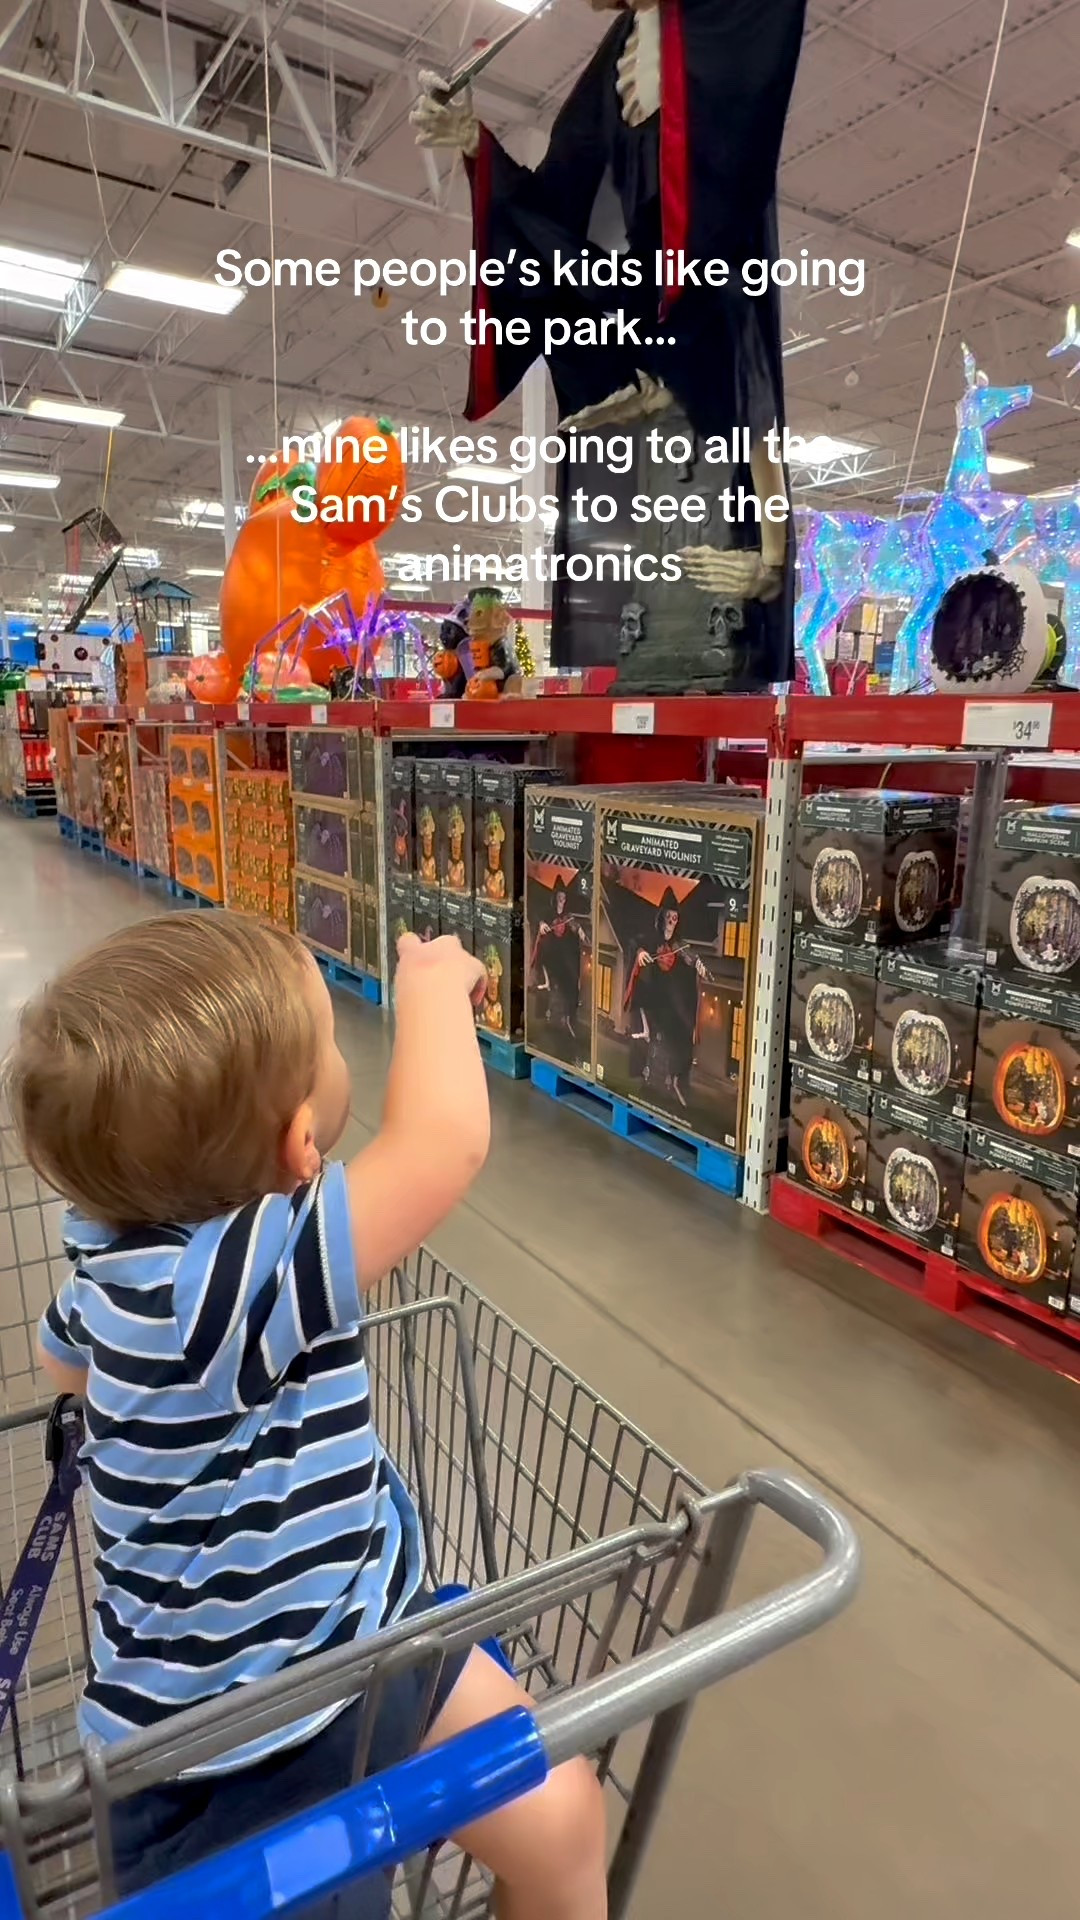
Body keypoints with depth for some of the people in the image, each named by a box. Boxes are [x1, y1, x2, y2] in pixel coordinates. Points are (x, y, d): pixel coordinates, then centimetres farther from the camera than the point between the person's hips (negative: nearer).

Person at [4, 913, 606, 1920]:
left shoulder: (134, 1239, -6)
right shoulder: (230, 1281, -36)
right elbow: (445, 1139, -44)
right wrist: (432, 982, -26)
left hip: (359, 1628, 8)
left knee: (557, 1816, 12)